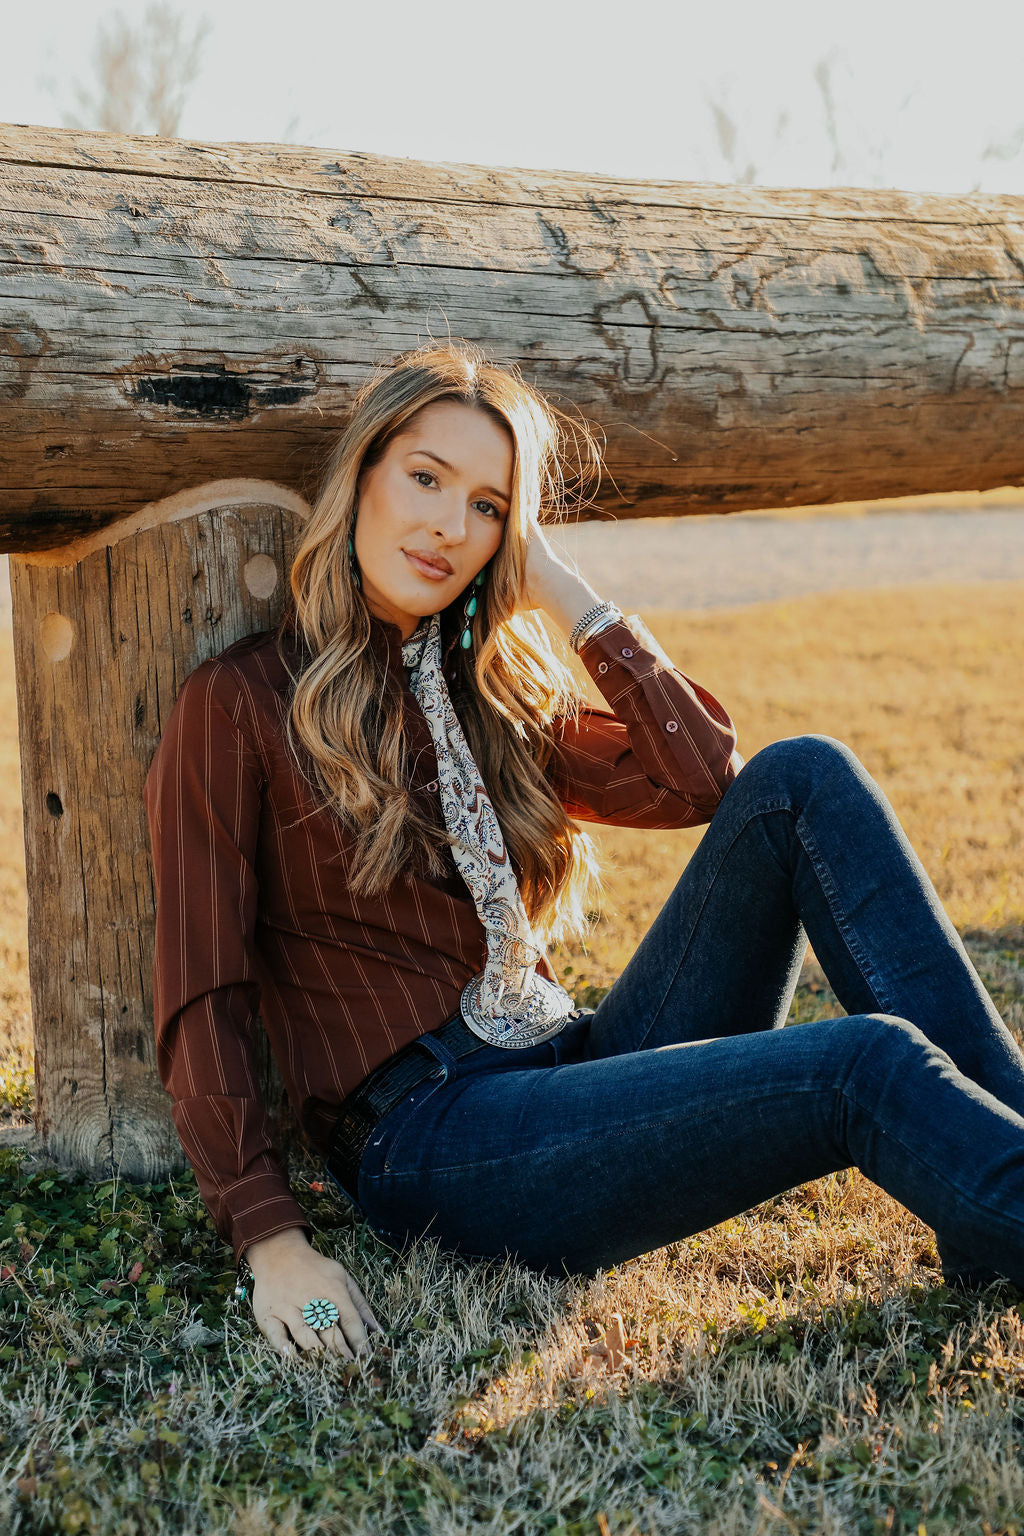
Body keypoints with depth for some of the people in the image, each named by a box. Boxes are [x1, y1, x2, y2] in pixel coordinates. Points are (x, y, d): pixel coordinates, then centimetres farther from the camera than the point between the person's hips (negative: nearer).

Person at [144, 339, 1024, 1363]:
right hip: (425, 1139, -6)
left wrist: (565, 595, 4)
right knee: (869, 1066, -26)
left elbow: (705, 780, 4)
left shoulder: (494, 701, 18)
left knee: (801, 781, -13)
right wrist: (272, 1243, -15)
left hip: (580, 1066, 6)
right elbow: (200, 1002, -6)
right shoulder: (240, 703, -1)